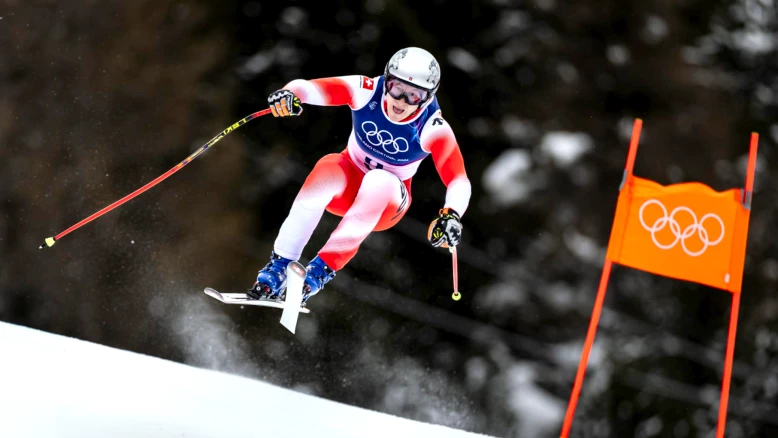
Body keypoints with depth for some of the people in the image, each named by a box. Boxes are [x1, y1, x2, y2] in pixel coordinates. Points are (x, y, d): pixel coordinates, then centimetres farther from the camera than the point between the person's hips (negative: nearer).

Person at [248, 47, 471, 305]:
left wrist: (451, 215, -49)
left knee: (378, 181, -36)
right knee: (328, 169, -35)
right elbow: (308, 88, -30)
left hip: (387, 202, -1)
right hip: (348, 182, 1)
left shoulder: (432, 128, -22)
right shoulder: (366, 91, -20)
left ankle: (323, 268, -34)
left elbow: (459, 182, -28)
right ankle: (278, 268, -31)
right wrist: (289, 94, -54)